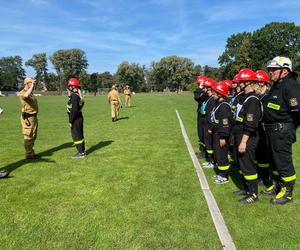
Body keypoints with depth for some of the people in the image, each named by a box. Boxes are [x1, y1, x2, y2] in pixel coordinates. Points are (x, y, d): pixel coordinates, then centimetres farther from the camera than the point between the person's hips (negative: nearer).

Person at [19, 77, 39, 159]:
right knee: (28, 136, -3)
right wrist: (32, 86, -28)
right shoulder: (23, 93, -13)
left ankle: (31, 152, 27)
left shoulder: (31, 93, 17)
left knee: (33, 136, 16)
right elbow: (26, 95, -39)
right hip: (28, 118, -9)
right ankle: (28, 154, 5)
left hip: (34, 117, 10)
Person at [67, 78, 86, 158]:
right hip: (79, 118, 10)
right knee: (79, 135, 17)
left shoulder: (74, 96, -20)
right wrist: (69, 95, 11)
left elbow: (74, 110, -24)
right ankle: (82, 151, 28)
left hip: (75, 119, -10)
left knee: (76, 136, 0)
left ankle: (81, 153, 8)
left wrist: (70, 121, -19)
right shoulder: (78, 95, 10)